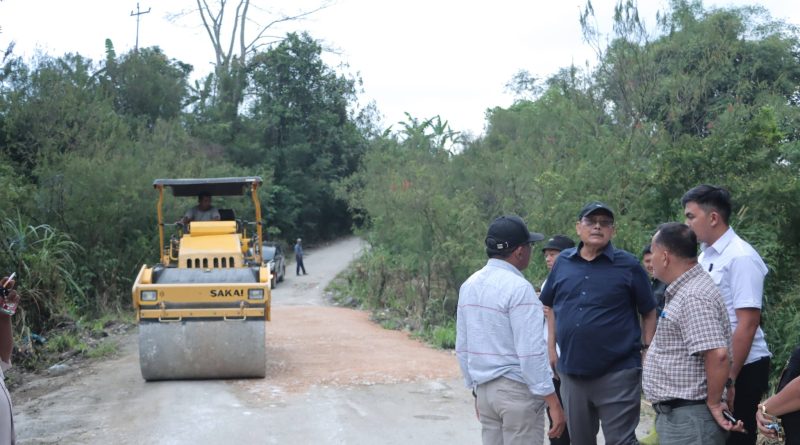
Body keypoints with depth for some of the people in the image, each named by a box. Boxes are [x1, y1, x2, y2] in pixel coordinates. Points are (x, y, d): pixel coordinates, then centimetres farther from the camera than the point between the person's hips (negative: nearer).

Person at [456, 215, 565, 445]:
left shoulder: (469, 285, 8)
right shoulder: (518, 288, -16)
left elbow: (462, 347, 13)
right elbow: (531, 352, -20)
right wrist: (553, 402, -16)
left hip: (484, 388, 7)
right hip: (517, 389, -7)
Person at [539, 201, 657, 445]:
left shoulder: (628, 265, -3)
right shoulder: (563, 262, 6)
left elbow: (649, 314, 2)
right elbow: (546, 306, 16)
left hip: (618, 372, -4)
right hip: (572, 372, 4)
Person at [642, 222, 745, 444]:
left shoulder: (693, 297, -20)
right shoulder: (683, 291, 14)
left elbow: (717, 354, -29)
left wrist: (713, 403, -19)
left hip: (689, 417, -10)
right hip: (676, 414, 10)